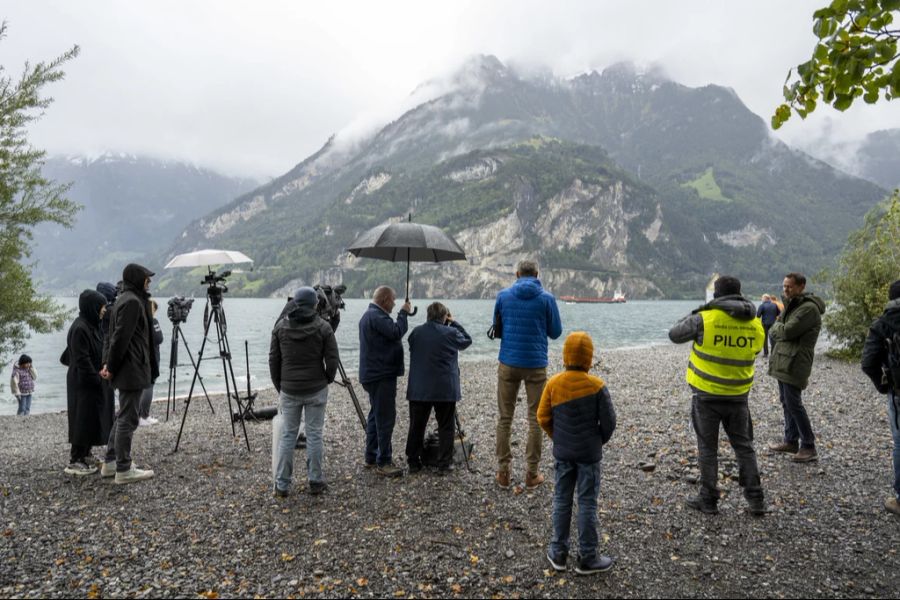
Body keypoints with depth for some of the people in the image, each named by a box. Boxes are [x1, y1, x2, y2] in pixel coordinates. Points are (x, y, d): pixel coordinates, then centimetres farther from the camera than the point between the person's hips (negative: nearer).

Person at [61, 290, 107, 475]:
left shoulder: (91, 325, 10)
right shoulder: (80, 328, -19)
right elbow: (82, 360, -21)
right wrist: (96, 379, -18)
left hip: (91, 381, 9)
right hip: (83, 383, -9)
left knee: (92, 419, 14)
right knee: (83, 419, -3)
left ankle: (83, 455, 24)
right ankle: (75, 461, 4)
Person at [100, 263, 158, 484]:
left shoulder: (124, 299, 16)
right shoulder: (132, 302, -16)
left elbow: (113, 335, 15)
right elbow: (120, 337, -20)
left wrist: (108, 363, 9)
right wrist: (112, 367, -12)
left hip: (127, 371, 10)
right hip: (132, 370, -10)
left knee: (123, 416, 17)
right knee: (128, 419, -3)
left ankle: (111, 462, 25)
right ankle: (124, 469, 4)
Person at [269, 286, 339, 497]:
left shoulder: (280, 326, 0)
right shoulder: (323, 327, -7)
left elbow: (273, 360, 2)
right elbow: (332, 361, -8)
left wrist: (279, 386, 13)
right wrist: (326, 381, 10)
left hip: (289, 390, 2)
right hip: (316, 389, -2)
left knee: (287, 435, 9)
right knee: (315, 434, 6)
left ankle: (281, 485, 13)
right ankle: (315, 482, 14)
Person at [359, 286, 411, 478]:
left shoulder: (369, 315, 18)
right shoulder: (376, 316, -17)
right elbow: (396, 332, -23)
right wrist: (403, 313, -12)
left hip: (373, 375, 11)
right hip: (381, 375, -11)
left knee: (376, 415, 17)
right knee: (385, 417, -8)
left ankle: (371, 457, 24)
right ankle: (384, 462, -5)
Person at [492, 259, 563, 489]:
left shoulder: (503, 295, 1)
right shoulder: (546, 298, -5)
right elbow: (555, 332, 4)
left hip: (508, 364, 1)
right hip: (536, 365, -1)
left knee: (504, 418, 10)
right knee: (536, 419, 9)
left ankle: (503, 472, 13)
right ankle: (532, 474, 12)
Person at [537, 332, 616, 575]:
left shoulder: (553, 383, -8)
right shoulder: (596, 386, -16)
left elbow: (543, 417, -3)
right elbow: (608, 421, -11)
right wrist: (599, 441, 7)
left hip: (563, 453, 3)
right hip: (589, 454, -3)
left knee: (562, 500, 14)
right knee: (587, 503, 7)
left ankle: (558, 553, 24)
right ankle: (587, 558, 17)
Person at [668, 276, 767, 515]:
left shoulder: (705, 319, -15)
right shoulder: (755, 325, 0)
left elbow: (674, 334, -3)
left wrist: (694, 315, 11)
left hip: (707, 395, -4)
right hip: (738, 396, 4)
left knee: (708, 448, 8)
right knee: (744, 446, 16)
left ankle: (708, 500, 16)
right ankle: (755, 500, 17)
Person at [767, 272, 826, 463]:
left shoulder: (809, 308, -15)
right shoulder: (790, 305, 16)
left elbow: (787, 331, -20)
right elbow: (773, 332, 16)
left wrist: (777, 326, 0)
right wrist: (779, 328, -5)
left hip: (795, 363, -10)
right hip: (782, 361, 10)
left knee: (794, 404, -8)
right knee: (786, 401, 15)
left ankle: (809, 447, 0)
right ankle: (791, 441, 25)